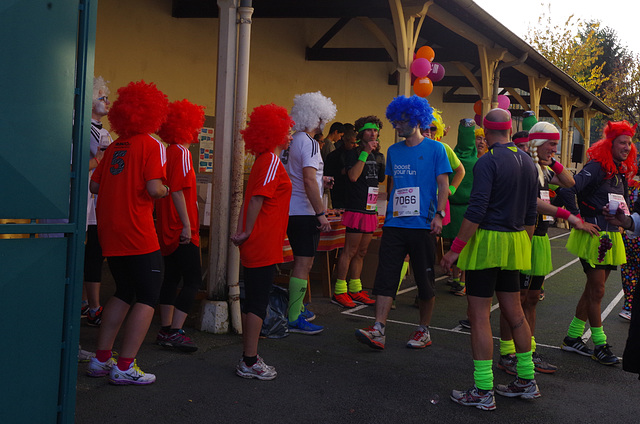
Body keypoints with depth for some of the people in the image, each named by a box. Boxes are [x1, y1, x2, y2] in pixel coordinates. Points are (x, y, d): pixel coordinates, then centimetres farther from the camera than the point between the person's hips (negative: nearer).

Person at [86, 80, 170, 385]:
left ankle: (101, 359, 21)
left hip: (109, 231, 7)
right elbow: (153, 188, -19)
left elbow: (95, 185, 12)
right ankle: (125, 366, -1)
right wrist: (165, 191, 1)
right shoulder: (151, 145, -8)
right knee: (148, 297, 2)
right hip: (138, 233, -7)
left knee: (124, 293, 19)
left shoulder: (115, 146, 11)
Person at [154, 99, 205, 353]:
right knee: (193, 280, -7)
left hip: (167, 230, 10)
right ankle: (174, 332, -8)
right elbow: (178, 191, -20)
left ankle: (165, 331, 17)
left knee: (172, 277, 13)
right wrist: (187, 225, -19)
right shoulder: (182, 153, -13)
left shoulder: (168, 152, 14)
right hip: (182, 230, -9)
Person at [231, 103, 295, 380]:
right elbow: (257, 199, -20)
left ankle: (248, 360, 21)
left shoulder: (263, 161, 17)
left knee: (252, 302, 13)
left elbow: (250, 199, 15)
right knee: (258, 302, -4)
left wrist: (242, 231, 9)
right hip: (264, 247, -10)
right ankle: (250, 363, 3)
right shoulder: (272, 162, -13)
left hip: (256, 246, 10)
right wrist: (248, 232, -12)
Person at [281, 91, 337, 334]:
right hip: (304, 213, -10)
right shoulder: (309, 143, -15)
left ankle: (295, 307, 29)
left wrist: (320, 181, 21)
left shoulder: (291, 141, 14)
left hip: (290, 211, 10)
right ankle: (294, 319, -5)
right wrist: (321, 213, -23)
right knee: (303, 264, -7)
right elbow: (309, 180, -24)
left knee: (301, 263, 20)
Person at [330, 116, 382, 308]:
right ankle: (339, 291, -3)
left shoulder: (374, 156, 19)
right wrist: (365, 152, -19)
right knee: (350, 251, -8)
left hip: (371, 211, 8)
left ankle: (355, 290, 17)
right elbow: (353, 176, -21)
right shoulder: (353, 153, -5)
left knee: (361, 252, 11)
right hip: (356, 210, -8)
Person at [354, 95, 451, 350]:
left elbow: (443, 185, -3)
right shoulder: (393, 151, 13)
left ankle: (424, 330, 18)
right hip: (395, 224, 4)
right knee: (385, 276, -5)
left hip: (422, 225, -4)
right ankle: (378, 331, -7)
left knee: (425, 280, 4)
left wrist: (439, 215, -15)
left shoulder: (434, 149, 0)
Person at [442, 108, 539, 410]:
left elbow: (477, 210, -19)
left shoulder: (488, 161, -13)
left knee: (479, 316, -3)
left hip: (486, 240, -8)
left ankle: (483, 392, -2)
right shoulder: (527, 162, 11)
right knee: (513, 311, 16)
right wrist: (524, 246, 23)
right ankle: (526, 381, 24)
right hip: (515, 241, 8)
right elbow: (531, 213, 15)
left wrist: (456, 248, -16)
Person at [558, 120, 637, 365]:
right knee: (597, 292, -3)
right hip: (593, 236, -9)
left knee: (592, 290, 12)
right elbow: (567, 189, -28)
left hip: (611, 236, 9)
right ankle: (600, 346, 5)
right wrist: (577, 218, -22)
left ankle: (572, 338, 22)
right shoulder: (596, 168, -15)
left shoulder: (621, 172, 12)